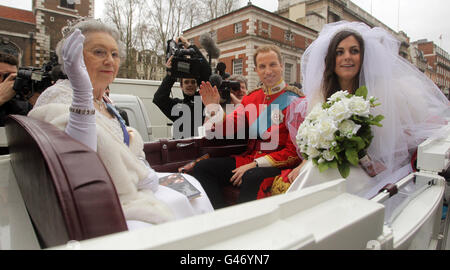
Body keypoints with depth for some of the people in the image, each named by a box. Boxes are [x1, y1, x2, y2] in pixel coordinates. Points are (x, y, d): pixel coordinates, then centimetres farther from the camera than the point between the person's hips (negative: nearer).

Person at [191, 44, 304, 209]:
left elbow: (294, 152, -10)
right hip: (248, 158, 6)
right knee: (201, 168, -9)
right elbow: (227, 129, 10)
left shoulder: (295, 101, -6)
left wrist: (255, 164, -16)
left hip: (278, 165, -5)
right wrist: (213, 108, -7)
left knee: (252, 178, -37)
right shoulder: (251, 98, 12)